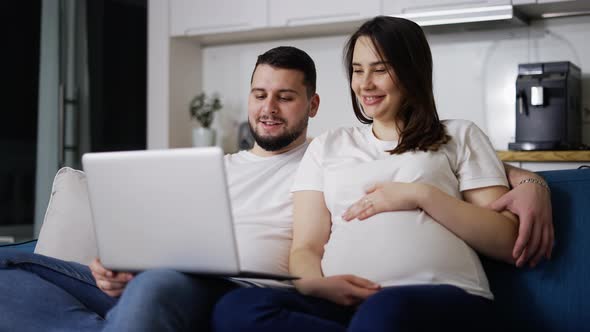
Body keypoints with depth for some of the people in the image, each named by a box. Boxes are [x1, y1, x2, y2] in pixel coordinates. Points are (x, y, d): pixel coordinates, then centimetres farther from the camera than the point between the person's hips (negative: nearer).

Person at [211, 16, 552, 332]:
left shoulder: (460, 136, 19)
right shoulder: (328, 147, 26)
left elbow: (508, 242, 9)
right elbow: (306, 248, 14)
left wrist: (422, 195, -2)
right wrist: (317, 285, -11)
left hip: (443, 298, -4)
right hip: (343, 302, 5)